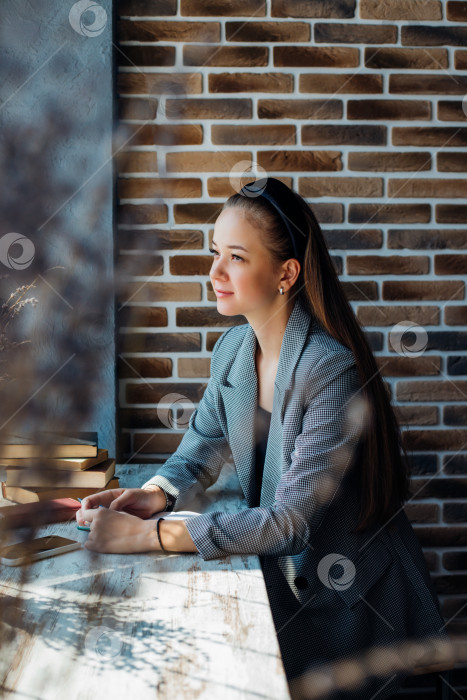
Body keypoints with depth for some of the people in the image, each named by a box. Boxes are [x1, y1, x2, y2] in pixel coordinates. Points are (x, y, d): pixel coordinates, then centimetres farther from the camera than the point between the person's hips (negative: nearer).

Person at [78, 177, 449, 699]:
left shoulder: (333, 372, -28)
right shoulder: (232, 349, -4)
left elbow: (293, 520, -30)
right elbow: (207, 439, 12)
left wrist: (148, 535, -32)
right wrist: (156, 492, -10)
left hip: (349, 602, -6)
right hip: (277, 578, 6)